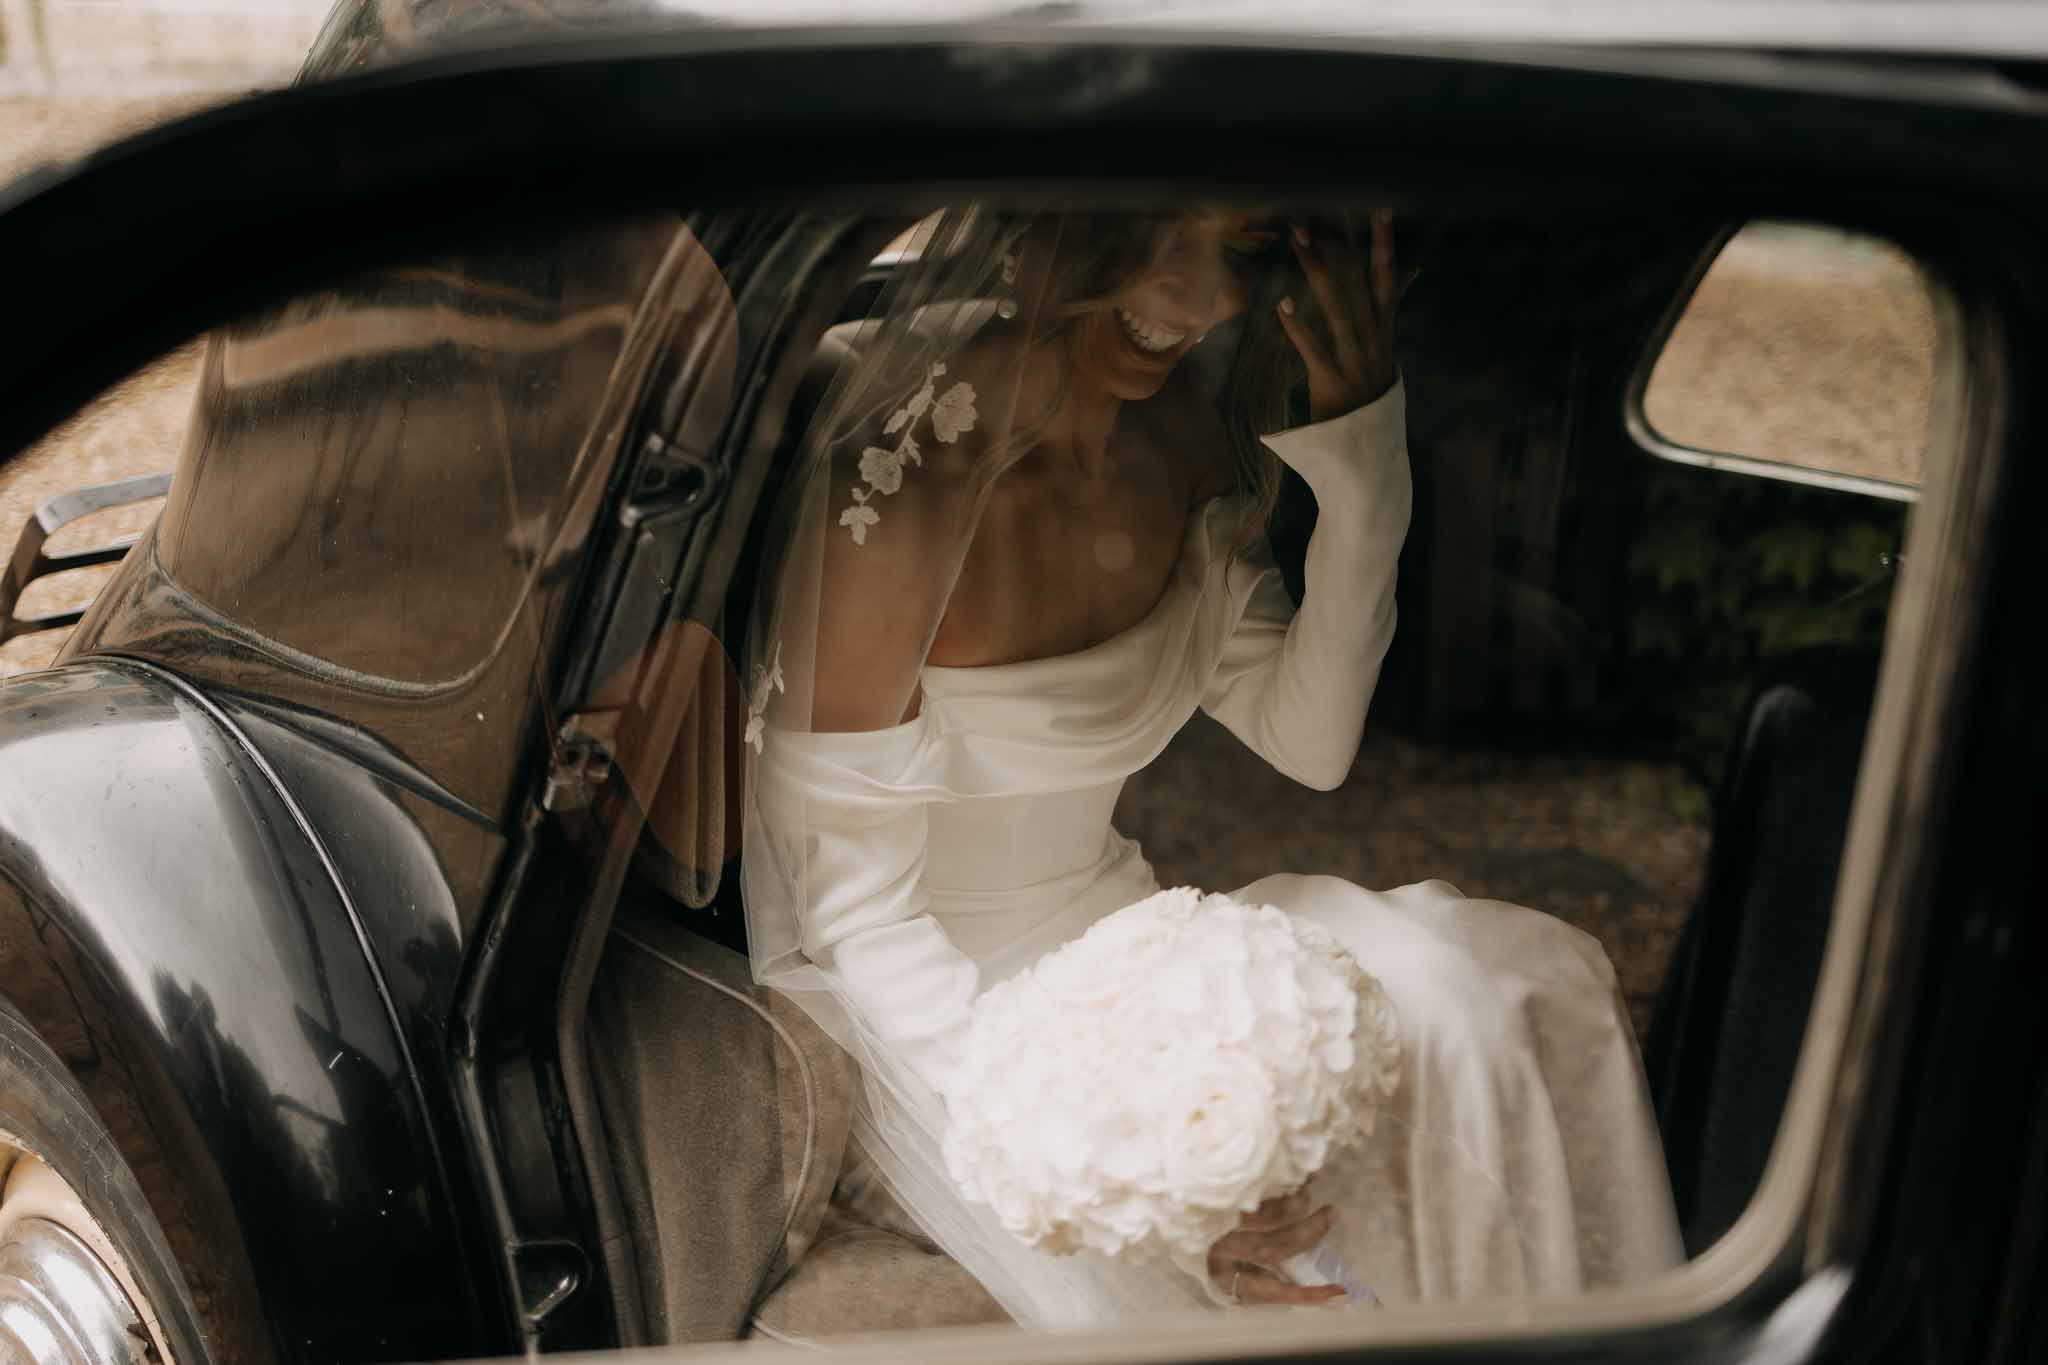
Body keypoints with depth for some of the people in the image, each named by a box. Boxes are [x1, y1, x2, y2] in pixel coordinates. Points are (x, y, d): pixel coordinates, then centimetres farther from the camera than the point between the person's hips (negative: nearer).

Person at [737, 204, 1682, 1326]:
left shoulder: (1187, 430, -4)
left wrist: (1361, 463, -13)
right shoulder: (896, 480, -26)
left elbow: (1309, 745, 1)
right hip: (925, 1016, -6)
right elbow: (857, 912, -21)